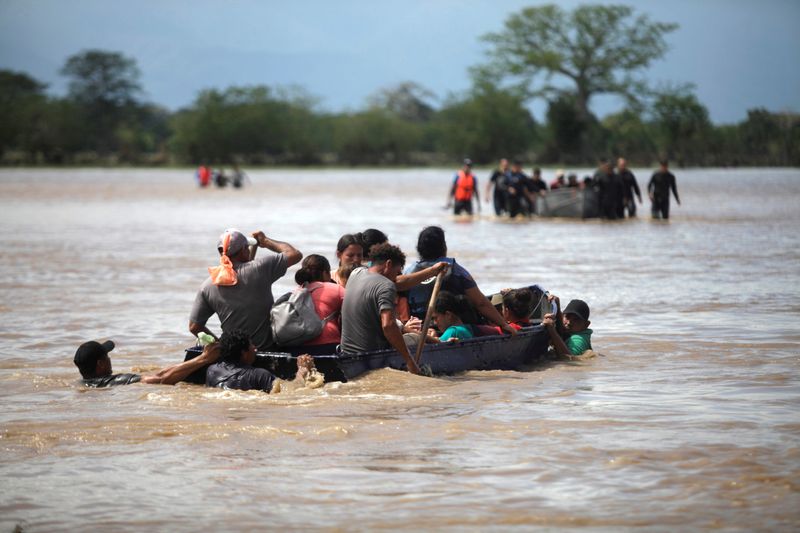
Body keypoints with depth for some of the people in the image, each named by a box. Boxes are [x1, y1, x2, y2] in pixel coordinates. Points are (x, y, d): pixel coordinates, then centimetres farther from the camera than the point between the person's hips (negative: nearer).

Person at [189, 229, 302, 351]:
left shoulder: (208, 286, -5)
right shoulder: (258, 269, -16)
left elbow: (194, 327, -2)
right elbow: (295, 254, -6)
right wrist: (266, 241, 8)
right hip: (267, 344, -4)